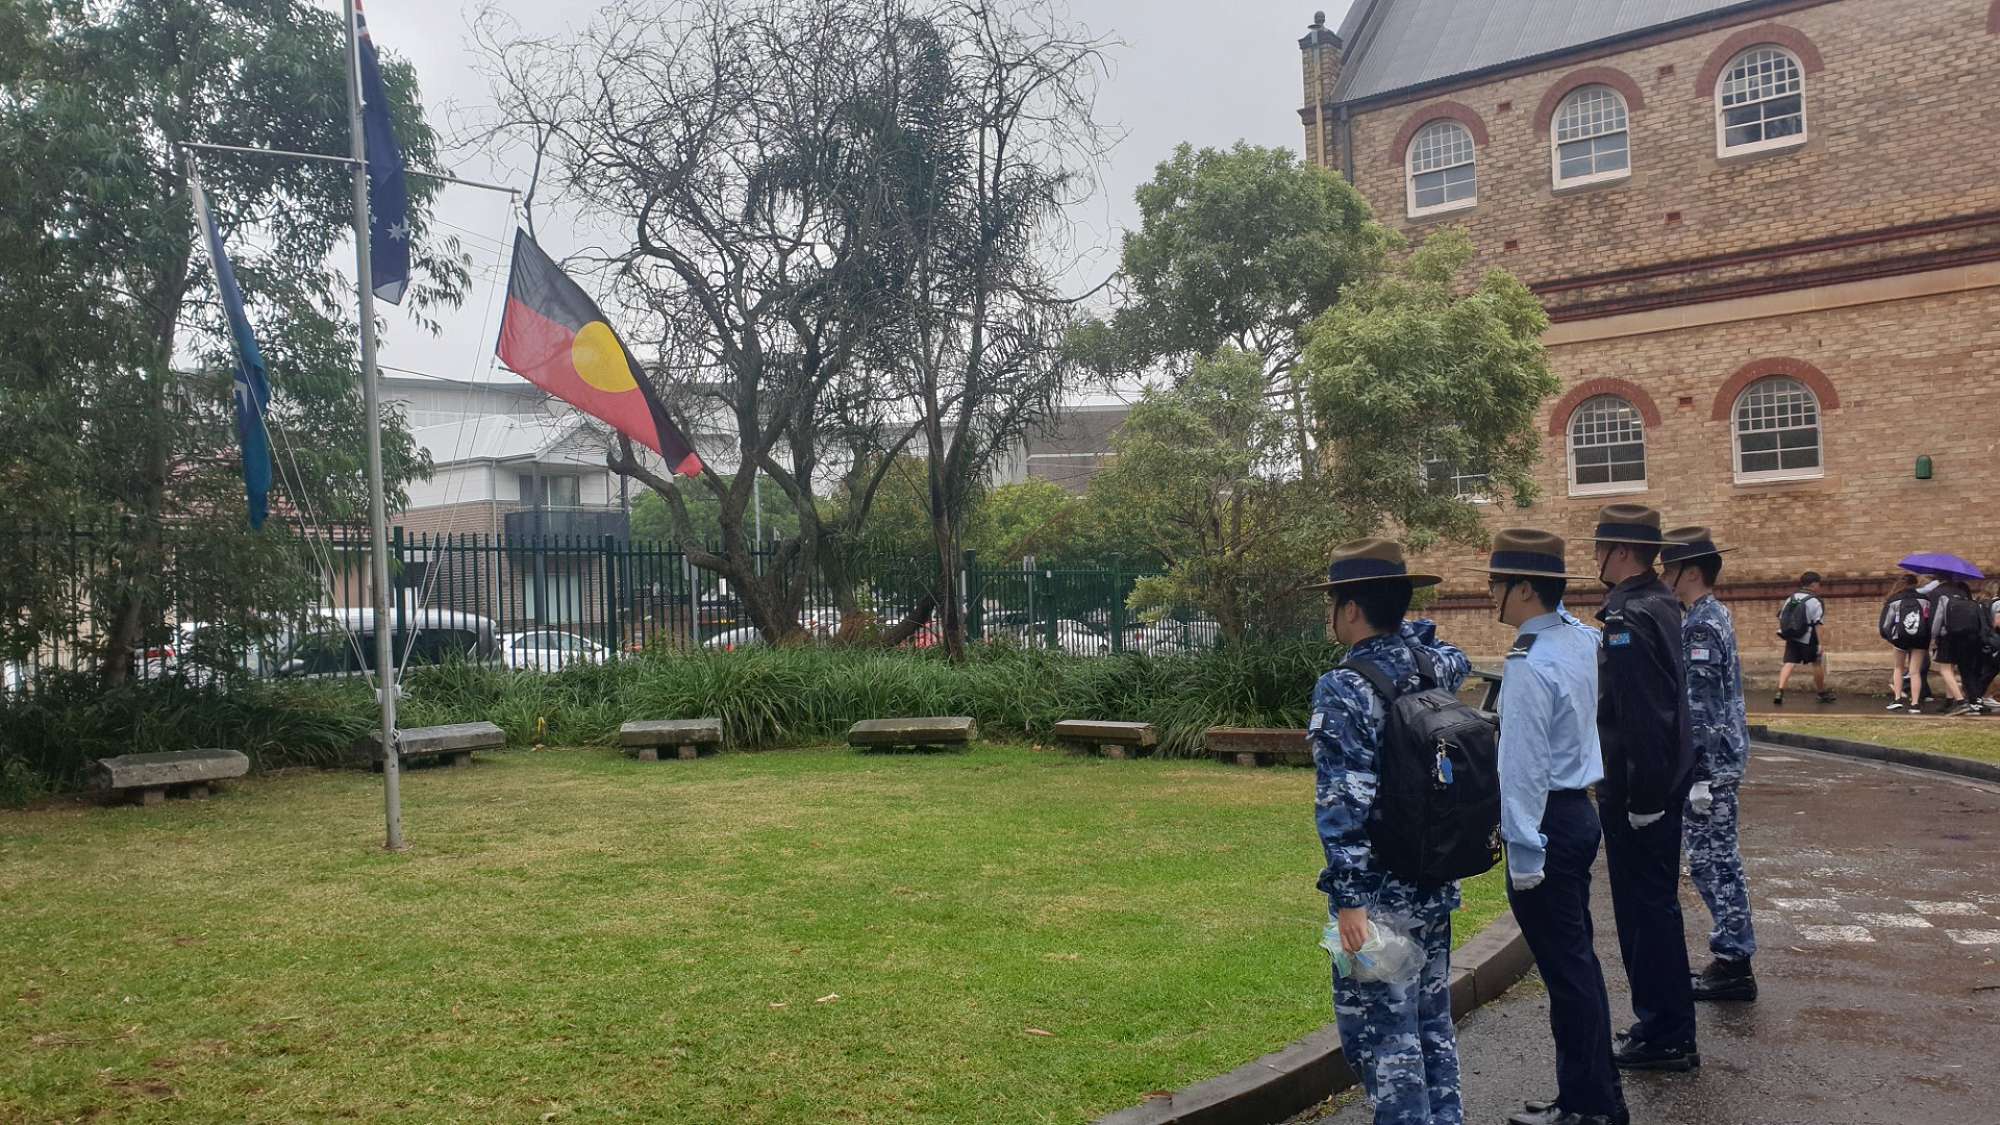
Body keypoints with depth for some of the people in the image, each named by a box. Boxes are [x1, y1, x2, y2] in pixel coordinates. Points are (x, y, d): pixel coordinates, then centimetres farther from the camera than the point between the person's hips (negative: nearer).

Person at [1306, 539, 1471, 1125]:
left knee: (1381, 1033, 3)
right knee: (1432, 1021, 20)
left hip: (1379, 894, -7)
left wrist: (1348, 898, -22)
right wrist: (1401, 619, 19)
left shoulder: (1342, 689, -18)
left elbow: (1346, 803, -23)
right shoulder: (1434, 669, 2)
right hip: (1437, 884, 7)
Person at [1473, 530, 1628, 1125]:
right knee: (1578, 958, 19)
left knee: (1565, 969, 1)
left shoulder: (1530, 666, -23)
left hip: (1548, 823, -10)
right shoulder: (1580, 637, 3)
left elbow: (1524, 768, -23)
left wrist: (1524, 853, -21)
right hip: (1580, 809, 10)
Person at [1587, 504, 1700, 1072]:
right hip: (1667, 779, 10)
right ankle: (1661, 1022, 31)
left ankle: (1667, 1037, 10)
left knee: (1646, 908, 0)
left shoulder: (1628, 618, -21)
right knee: (1654, 903, 18)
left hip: (1637, 788, -10)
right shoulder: (1660, 604, 11)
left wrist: (1642, 800, -20)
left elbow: (1642, 718, -24)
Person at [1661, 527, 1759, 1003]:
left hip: (1709, 764, -10)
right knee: (1720, 861, 15)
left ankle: (1733, 966, 4)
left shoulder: (1700, 626, -18)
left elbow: (1698, 707, -21)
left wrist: (1694, 776, -20)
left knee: (1712, 862, -3)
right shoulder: (1716, 615, 14)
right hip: (1724, 760, 10)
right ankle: (1732, 958, 24)